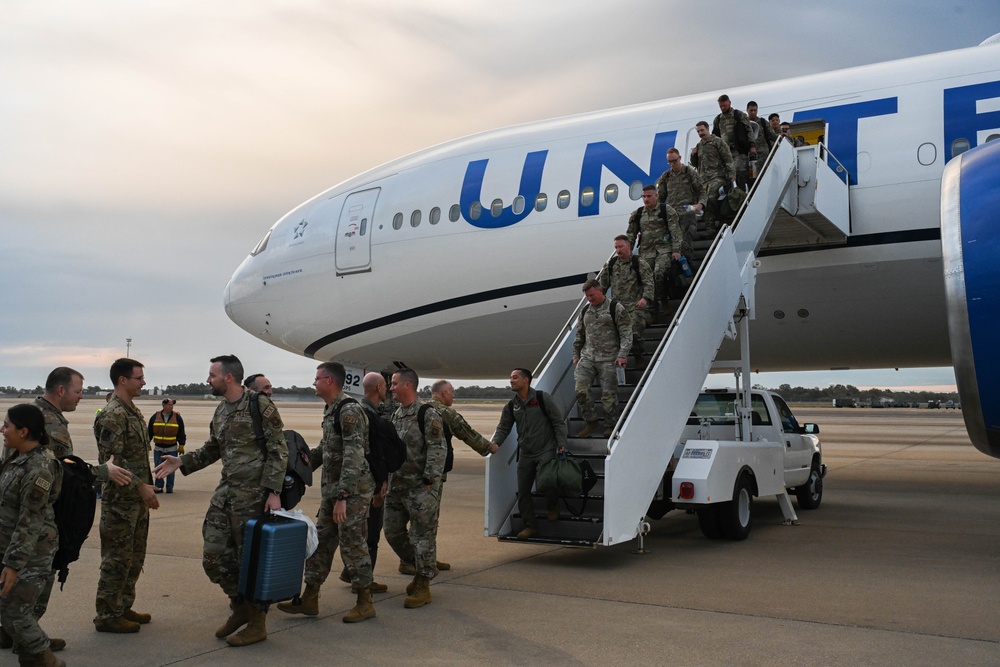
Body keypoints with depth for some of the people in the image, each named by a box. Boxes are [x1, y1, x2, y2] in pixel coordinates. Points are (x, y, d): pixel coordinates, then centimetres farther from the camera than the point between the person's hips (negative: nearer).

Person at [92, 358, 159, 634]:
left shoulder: (133, 411, 13)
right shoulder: (113, 415, -17)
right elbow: (111, 460, -22)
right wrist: (141, 487, -20)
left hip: (138, 499, 9)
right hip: (121, 500, -9)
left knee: (134, 557, 16)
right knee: (117, 559, -1)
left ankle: (123, 607, 26)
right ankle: (107, 615, 9)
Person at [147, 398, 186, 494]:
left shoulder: (177, 417, 0)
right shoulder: (155, 417, 2)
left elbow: (181, 433, 3)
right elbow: (150, 432, 10)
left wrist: (181, 445, -1)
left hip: (172, 448, -1)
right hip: (158, 448, 1)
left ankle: (170, 488, 12)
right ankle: (158, 487, 13)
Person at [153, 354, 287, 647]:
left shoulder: (260, 405, -12)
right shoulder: (220, 411, 11)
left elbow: (278, 450, -13)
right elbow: (211, 450, 22)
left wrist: (274, 491, -19)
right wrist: (181, 461, 8)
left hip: (253, 494, -8)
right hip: (225, 491, 8)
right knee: (213, 555, 8)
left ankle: (257, 624, 17)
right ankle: (240, 607, 28)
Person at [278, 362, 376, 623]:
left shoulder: (349, 411, -18)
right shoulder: (331, 410, 12)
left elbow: (353, 456, -24)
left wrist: (342, 497, -26)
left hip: (353, 489, -9)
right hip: (332, 489, 9)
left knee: (352, 544, -2)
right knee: (321, 541, 12)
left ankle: (365, 603, 10)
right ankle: (309, 599, 21)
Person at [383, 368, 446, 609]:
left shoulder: (427, 414, -13)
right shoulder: (396, 415, 13)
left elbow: (438, 451, -16)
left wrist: (429, 482, -19)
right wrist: (386, 479, 15)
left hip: (420, 488, -9)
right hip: (397, 487, 9)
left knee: (423, 535, -1)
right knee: (393, 532, 13)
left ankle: (423, 587, 10)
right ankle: (421, 568, 32)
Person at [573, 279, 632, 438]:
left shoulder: (615, 307, -2)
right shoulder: (585, 310, 16)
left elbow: (626, 333, -7)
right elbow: (579, 335, 23)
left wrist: (622, 354, -15)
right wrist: (576, 355, 19)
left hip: (608, 359, -5)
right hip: (587, 357, 5)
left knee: (608, 394, -2)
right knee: (580, 389, -11)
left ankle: (610, 426, 15)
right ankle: (591, 422, 4)